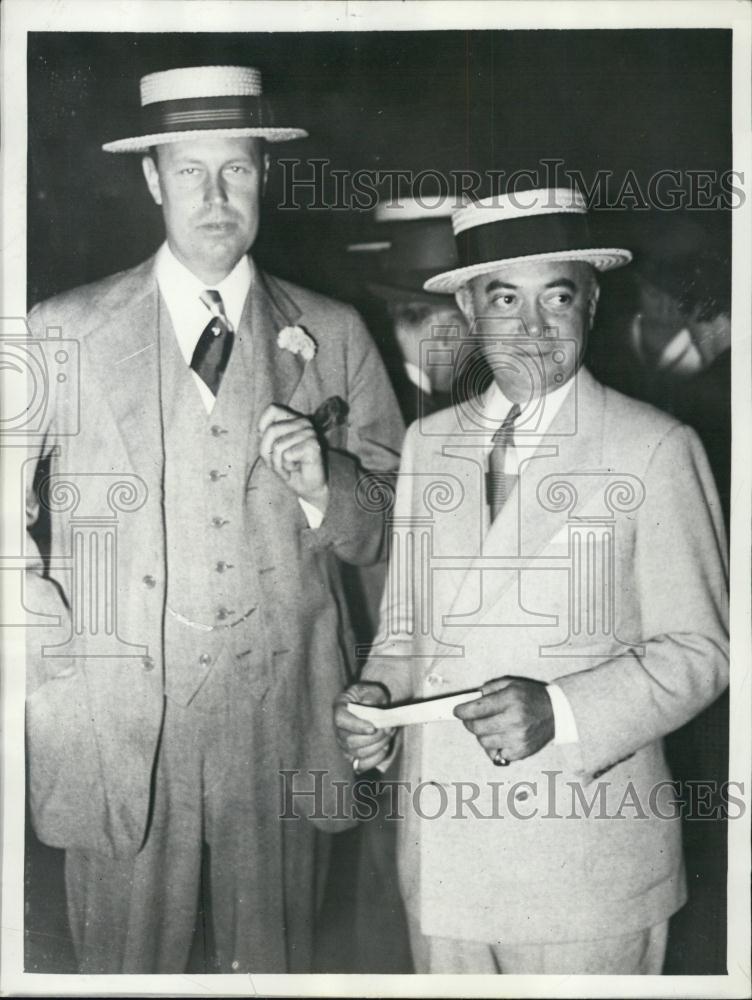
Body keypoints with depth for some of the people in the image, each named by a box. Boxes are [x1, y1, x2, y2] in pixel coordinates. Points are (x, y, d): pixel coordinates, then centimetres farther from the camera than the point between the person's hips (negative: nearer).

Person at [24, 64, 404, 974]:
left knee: (274, 964, 15)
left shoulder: (331, 336, 4)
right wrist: (35, 613, -5)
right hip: (117, 723, -1)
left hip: (285, 727, 1)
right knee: (125, 964, 12)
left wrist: (322, 482, -13)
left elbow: (385, 536, 6)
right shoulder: (63, 331, 1)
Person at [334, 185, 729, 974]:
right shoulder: (427, 444, 7)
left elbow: (698, 648, -8)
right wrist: (377, 696, -6)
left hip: (587, 859, -3)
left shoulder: (655, 450, -7)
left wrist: (559, 712, -21)